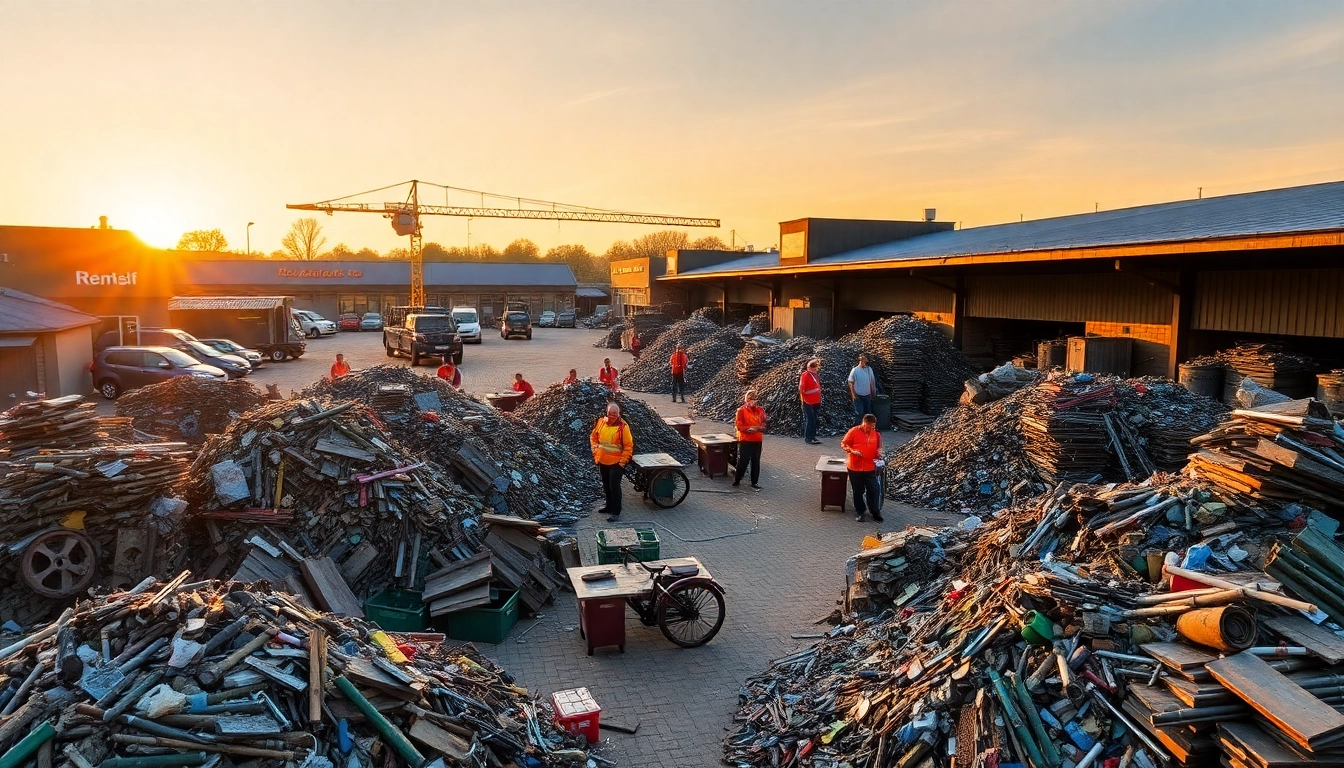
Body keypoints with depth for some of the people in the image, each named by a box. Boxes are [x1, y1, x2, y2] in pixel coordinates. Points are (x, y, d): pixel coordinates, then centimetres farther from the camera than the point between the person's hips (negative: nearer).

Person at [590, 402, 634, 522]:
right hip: (602, 461, 6)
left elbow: (628, 446, -11)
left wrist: (622, 461, -12)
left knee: (614, 487, -4)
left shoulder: (623, 426, -16)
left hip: (616, 463, -6)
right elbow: (593, 437, 15)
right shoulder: (601, 422, -1)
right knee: (606, 485, 19)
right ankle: (609, 506, 36)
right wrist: (596, 451, 7)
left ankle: (616, 512, 4)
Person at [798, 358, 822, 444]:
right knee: (809, 419, -4)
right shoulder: (805, 375, -11)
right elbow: (801, 388, -14)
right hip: (808, 402, -8)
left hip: (816, 401, 8)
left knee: (815, 420, 10)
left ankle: (813, 437, 17)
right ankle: (808, 438, 1)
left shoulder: (816, 374, 13)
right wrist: (802, 400, -15)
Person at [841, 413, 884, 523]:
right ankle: (859, 512, 24)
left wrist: (879, 453, -5)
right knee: (858, 491, 9)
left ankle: (875, 512, 18)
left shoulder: (876, 434, 3)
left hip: (870, 467, 2)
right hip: (855, 467, -2)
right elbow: (843, 444, -4)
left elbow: (879, 447, 17)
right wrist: (852, 451, -20)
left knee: (874, 490, 2)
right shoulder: (854, 431, -8)